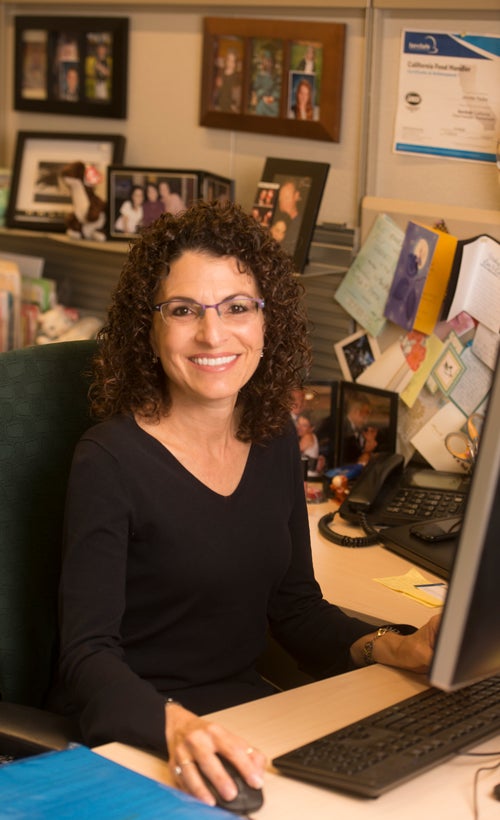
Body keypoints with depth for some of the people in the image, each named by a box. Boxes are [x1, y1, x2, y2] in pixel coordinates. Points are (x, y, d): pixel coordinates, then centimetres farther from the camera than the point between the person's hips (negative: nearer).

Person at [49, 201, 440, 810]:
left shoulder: (275, 440, 5)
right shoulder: (110, 459, -15)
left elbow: (296, 606, 12)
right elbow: (88, 655, -19)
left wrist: (395, 650, -5)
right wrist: (175, 727, -38)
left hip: (246, 706, 6)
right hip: (128, 734, -6)